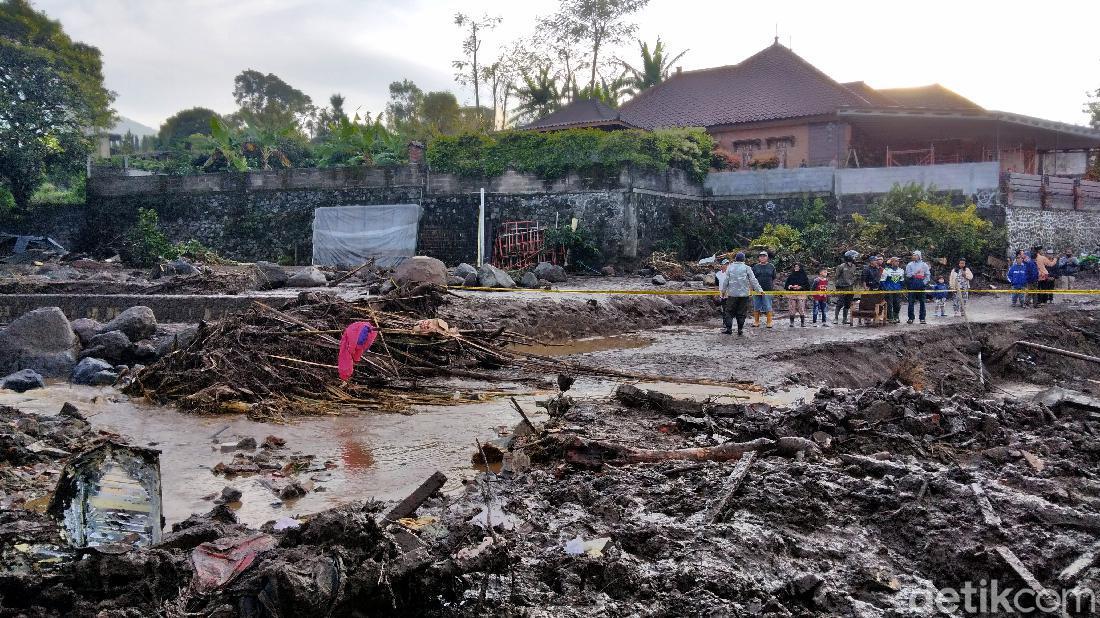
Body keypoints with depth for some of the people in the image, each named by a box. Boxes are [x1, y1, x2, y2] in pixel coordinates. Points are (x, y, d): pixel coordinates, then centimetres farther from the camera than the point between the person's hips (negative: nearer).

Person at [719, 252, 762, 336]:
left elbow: (725, 281, 5)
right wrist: (759, 290, 5)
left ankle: (729, 328, 1)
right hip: (744, 294, 0)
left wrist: (723, 291, 16)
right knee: (742, 313, 5)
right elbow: (753, 280, -2)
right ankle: (740, 330, 5)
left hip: (732, 294, 0)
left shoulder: (730, 268, 2)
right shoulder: (746, 268, -2)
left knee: (729, 311, 8)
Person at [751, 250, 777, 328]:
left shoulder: (771, 267, 8)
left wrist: (772, 286, 7)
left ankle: (769, 322, 2)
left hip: (768, 290, -1)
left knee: (768, 307, -3)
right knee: (756, 307, 6)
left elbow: (774, 279, 13)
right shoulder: (755, 267, 8)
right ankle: (756, 322, 14)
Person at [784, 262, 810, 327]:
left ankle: (803, 323, 0)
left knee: (802, 309, -7)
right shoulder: (790, 276, 12)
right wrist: (789, 286, -6)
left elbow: (807, 286, 2)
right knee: (791, 309, -2)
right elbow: (786, 285, 15)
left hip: (801, 295, -2)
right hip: (791, 294, 2)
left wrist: (800, 287, -12)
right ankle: (792, 322, 6)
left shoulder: (804, 276, 5)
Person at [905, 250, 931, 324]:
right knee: (911, 302, -2)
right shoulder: (910, 265, 7)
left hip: (921, 285, 0)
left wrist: (925, 282, -3)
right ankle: (911, 318, 4)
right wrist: (915, 273, -15)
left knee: (922, 302, 1)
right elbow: (908, 275, 0)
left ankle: (922, 318, 6)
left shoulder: (924, 265, 8)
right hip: (912, 285, 0)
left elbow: (928, 275, 9)